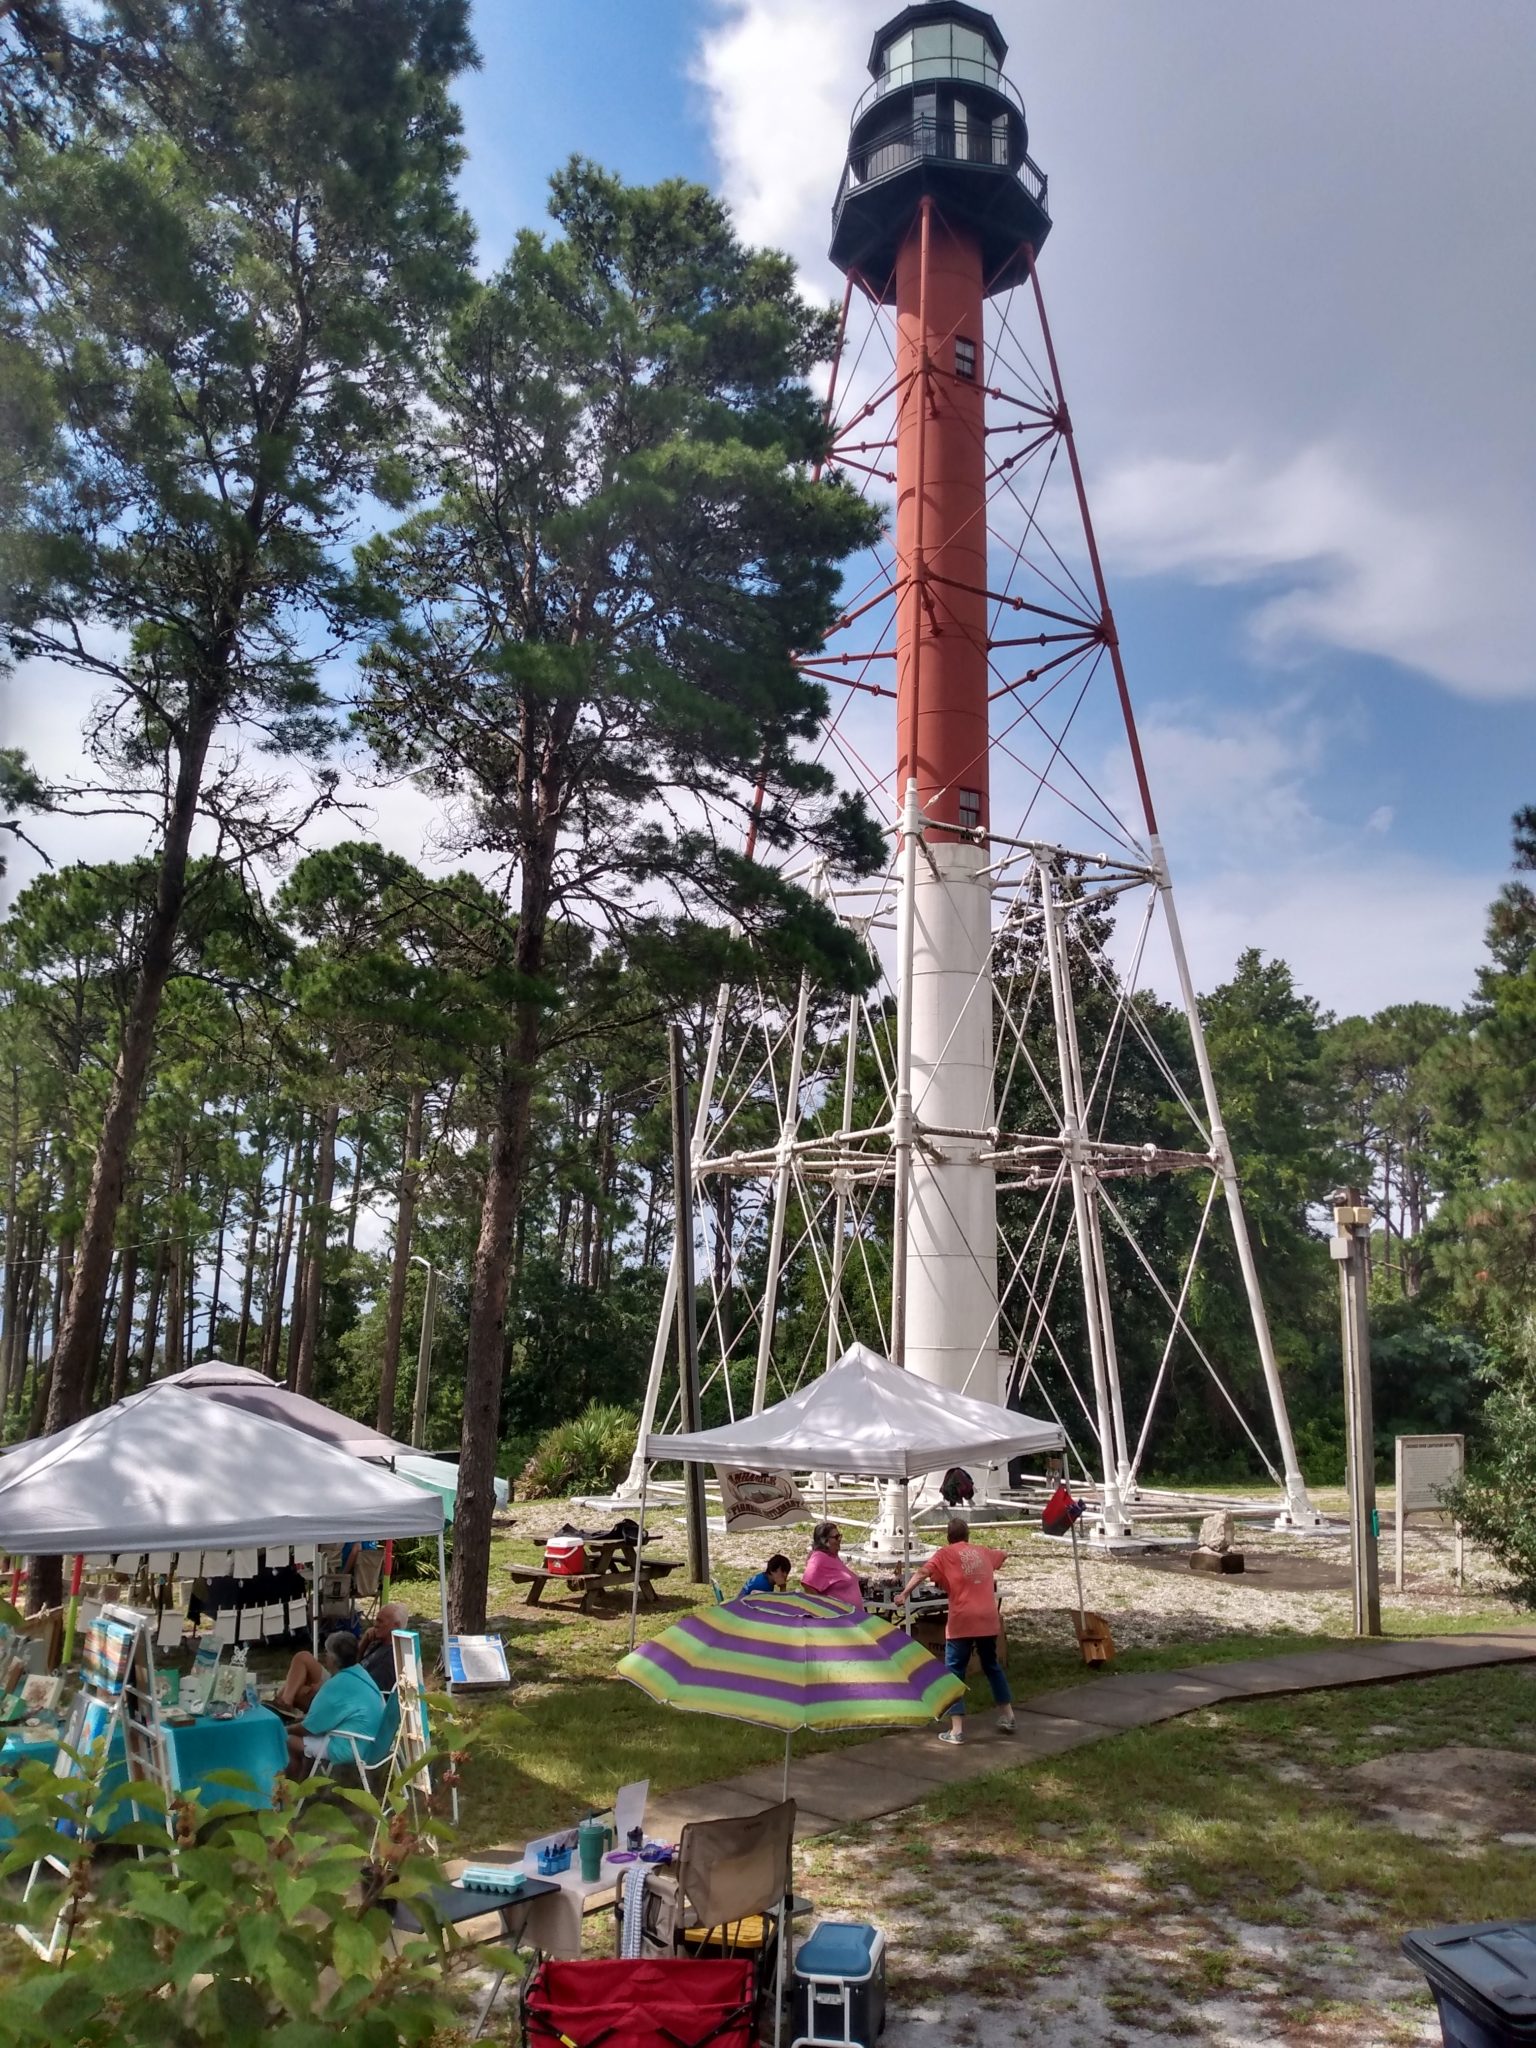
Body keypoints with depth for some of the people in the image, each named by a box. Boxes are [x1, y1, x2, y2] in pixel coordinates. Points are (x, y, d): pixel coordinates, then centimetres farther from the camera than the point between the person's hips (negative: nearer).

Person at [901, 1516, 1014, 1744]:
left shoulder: (946, 1553, 4)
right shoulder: (982, 1551, 20)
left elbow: (922, 1572, -13)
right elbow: (1002, 1555, 43)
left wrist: (905, 1593, -20)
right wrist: (1005, 1554, 65)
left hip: (962, 1620, -5)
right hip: (988, 1618, 5)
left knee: (954, 1672, 2)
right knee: (991, 1665, 25)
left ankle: (956, 1730, -3)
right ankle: (1007, 1716, 30)